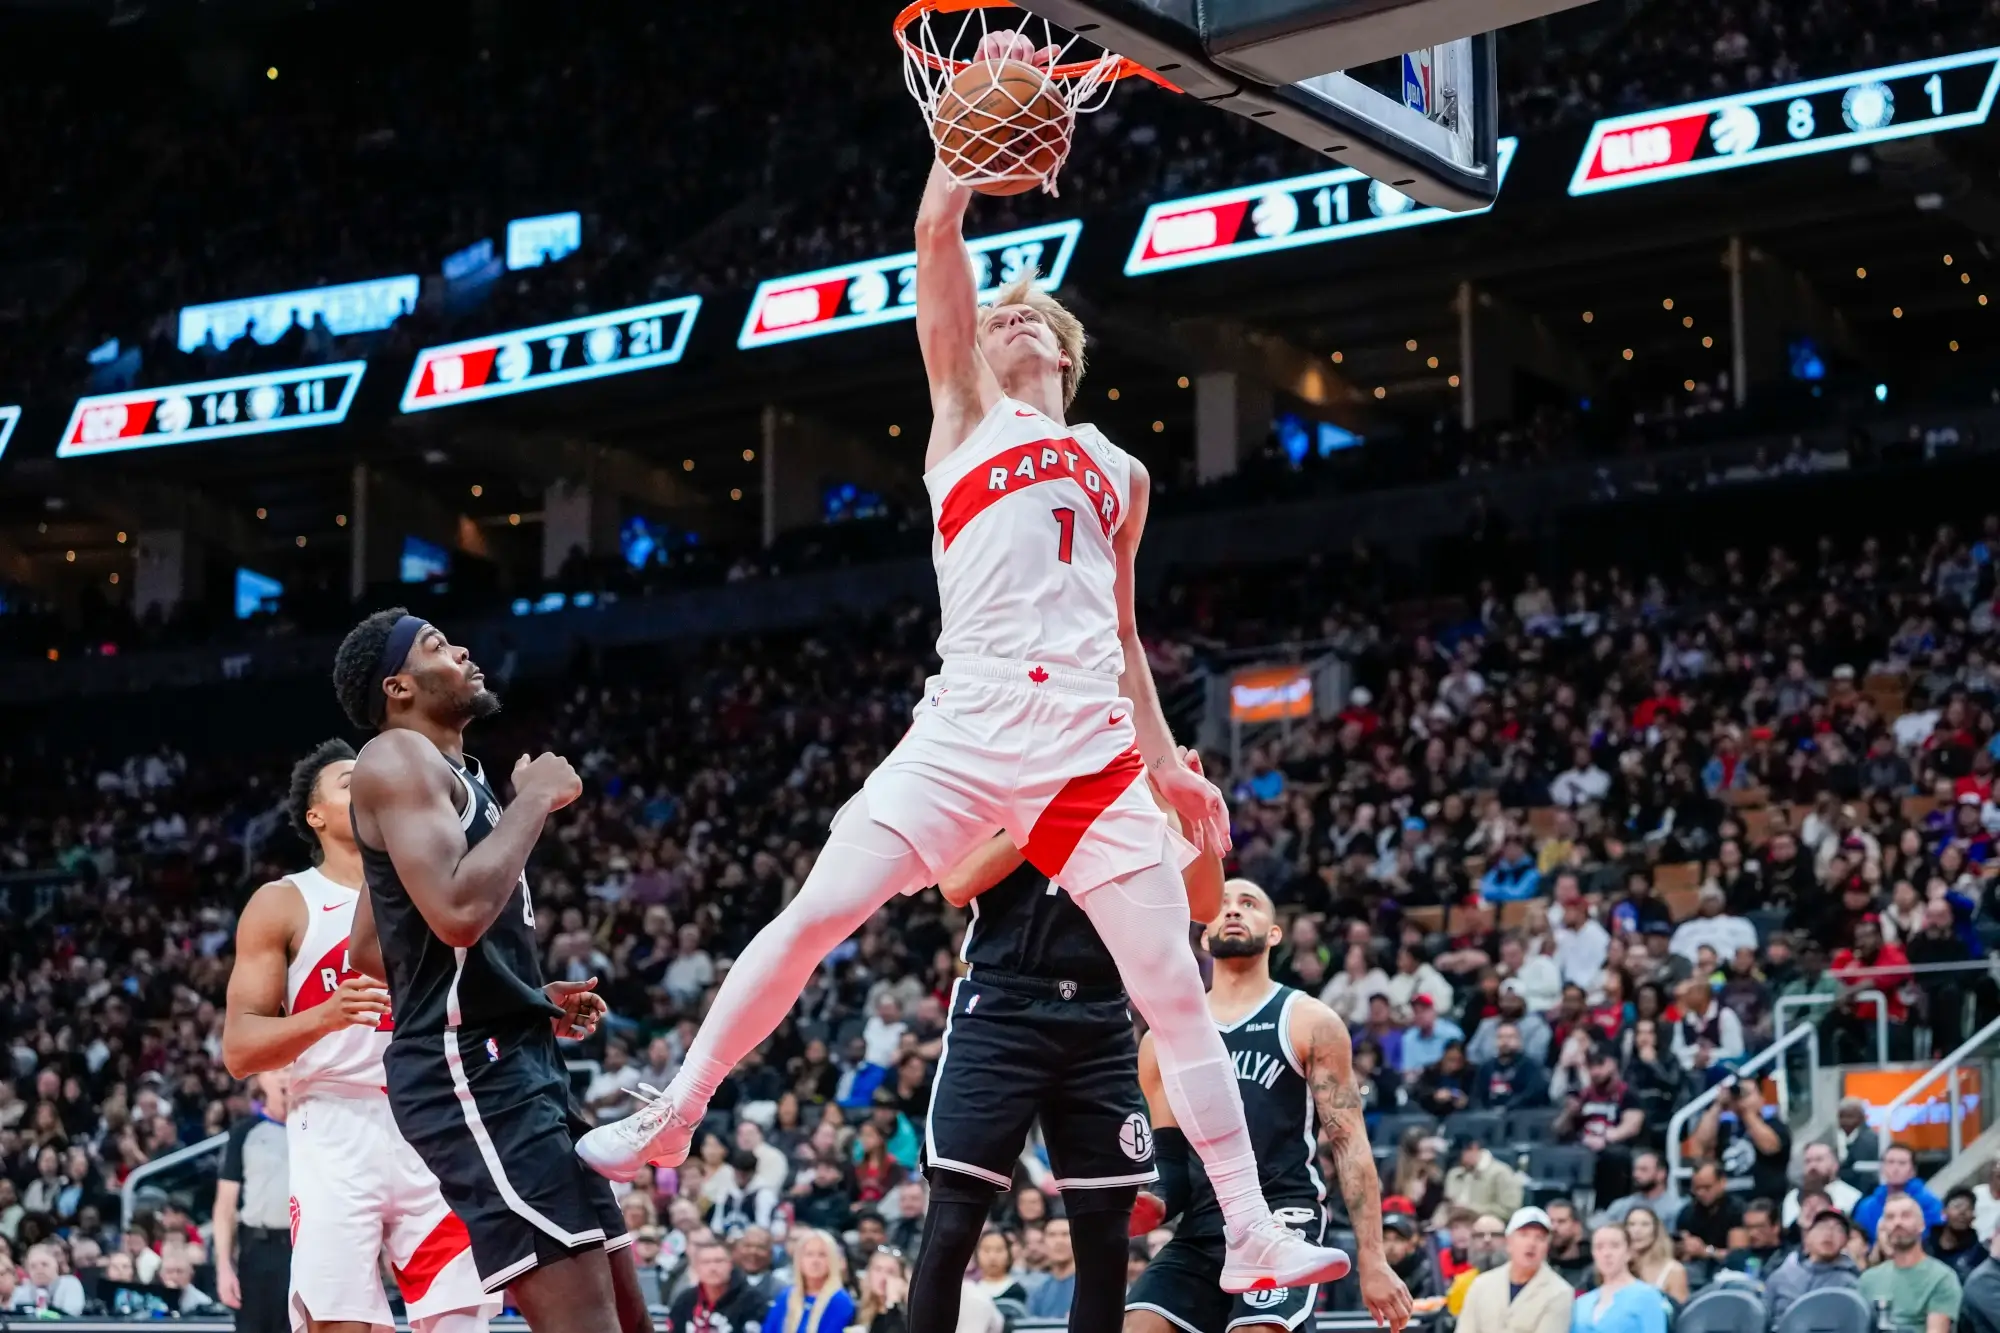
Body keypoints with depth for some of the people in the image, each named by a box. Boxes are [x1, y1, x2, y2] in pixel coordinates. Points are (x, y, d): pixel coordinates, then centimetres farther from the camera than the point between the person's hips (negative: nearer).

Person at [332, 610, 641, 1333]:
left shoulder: (453, 776, 22)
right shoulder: (397, 757, -8)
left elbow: (366, 956, 30)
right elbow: (458, 913, -24)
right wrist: (534, 799, -11)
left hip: (517, 1065, 10)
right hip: (473, 1072, -10)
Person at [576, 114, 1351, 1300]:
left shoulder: (1118, 472, 24)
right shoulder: (967, 405, 15)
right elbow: (938, 234, 3)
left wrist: (1168, 765, 21)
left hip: (1092, 750, 3)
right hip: (971, 729, -3)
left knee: (1176, 996, -1)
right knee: (814, 916, -10)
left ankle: (1253, 1235, 4)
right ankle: (673, 1116, 6)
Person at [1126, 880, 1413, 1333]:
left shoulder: (1310, 1023, 3)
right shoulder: (1164, 1039, 14)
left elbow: (1350, 1145, -1)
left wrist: (1371, 1260, -8)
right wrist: (1151, 1205, -6)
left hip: (1282, 1219, -4)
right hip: (1199, 1229, 4)